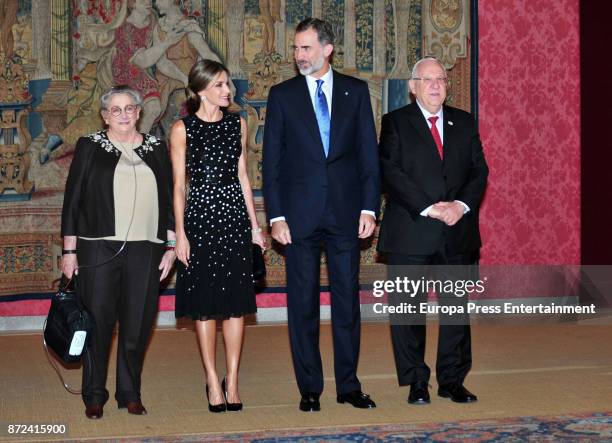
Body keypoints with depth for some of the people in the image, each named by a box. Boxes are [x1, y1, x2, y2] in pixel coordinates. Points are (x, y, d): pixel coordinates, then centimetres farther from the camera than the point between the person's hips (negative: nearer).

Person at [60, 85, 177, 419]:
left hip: (144, 249, 2)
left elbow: (169, 198, 14)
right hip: (98, 248, -2)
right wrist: (69, 250, -1)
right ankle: (94, 396, 10)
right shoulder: (90, 147, 6)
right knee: (97, 320, -2)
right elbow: (72, 200, 4)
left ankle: (130, 393, 17)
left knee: (137, 323, 3)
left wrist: (170, 246, 7)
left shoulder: (156, 149, 12)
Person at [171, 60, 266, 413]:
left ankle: (232, 381, 9)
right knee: (205, 301, 1)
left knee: (236, 299, 2)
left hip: (235, 214, 3)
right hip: (200, 215, -3)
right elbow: (178, 185, -2)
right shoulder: (183, 129, -2)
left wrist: (254, 223, 9)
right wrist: (180, 234, -7)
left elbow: (242, 176, 13)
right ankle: (213, 380, 11)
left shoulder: (237, 123, 9)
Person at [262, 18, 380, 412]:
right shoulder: (282, 95, 3)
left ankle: (349, 384, 15)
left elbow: (368, 152, 5)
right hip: (300, 214, 0)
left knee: (347, 299, 5)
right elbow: (272, 159, 2)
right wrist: (276, 216, -5)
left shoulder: (356, 91, 5)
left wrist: (369, 207, -2)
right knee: (303, 303, 4)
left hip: (346, 212, 1)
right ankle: (309, 388, 12)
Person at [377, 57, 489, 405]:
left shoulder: (465, 123, 13)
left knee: (456, 307, 6)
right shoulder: (395, 123, 2)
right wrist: (429, 208, -17)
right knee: (409, 309, 1)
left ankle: (453, 380, 15)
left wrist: (461, 205, -10)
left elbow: (479, 170, 8)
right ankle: (416, 383, 11)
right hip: (410, 233, -3)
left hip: (458, 230, 3)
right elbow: (391, 173, -9)